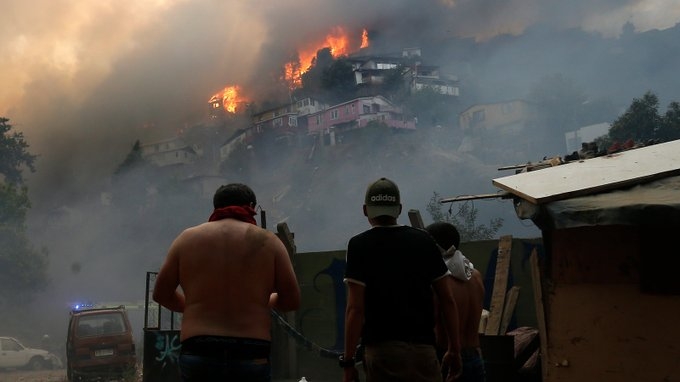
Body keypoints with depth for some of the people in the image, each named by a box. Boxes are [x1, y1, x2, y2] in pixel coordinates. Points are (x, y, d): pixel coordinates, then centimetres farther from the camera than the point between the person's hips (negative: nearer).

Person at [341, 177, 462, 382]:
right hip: (423, 348, 2)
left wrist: (348, 361, -5)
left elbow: (355, 308, -9)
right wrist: (454, 349, 15)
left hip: (380, 349, -2)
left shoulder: (360, 245, -3)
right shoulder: (423, 240, 7)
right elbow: (448, 301, 7)